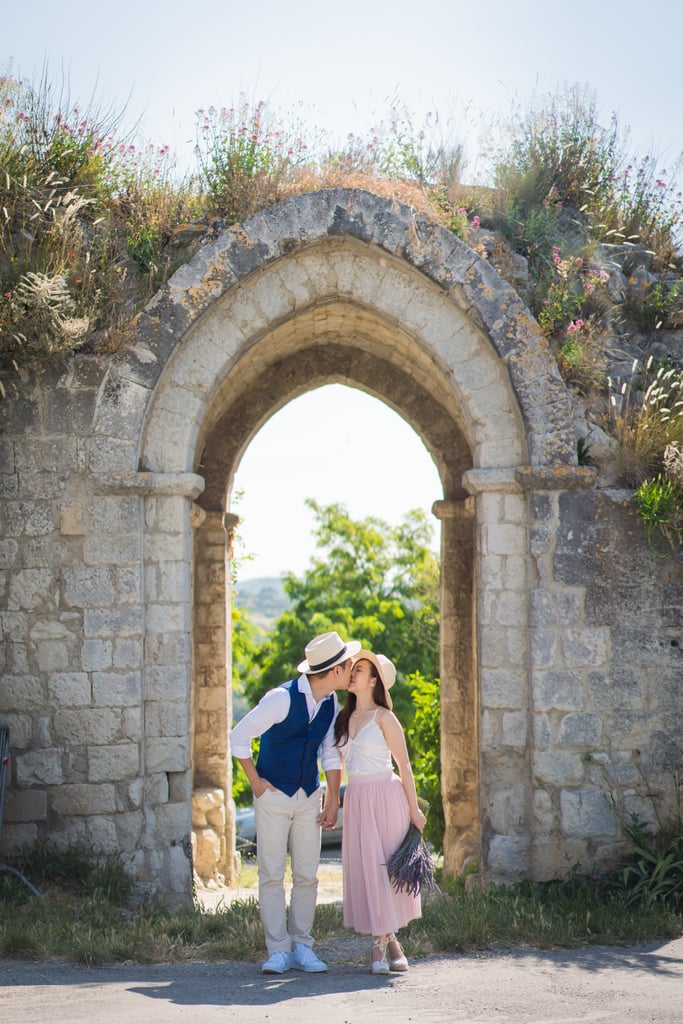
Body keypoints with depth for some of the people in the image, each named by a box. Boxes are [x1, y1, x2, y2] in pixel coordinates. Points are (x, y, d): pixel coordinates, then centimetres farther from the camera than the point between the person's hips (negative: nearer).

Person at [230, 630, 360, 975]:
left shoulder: (331, 703, 2)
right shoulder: (282, 698, -18)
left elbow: (331, 755, 9)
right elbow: (239, 737, -12)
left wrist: (333, 802, 5)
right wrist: (255, 781, -7)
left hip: (309, 797, 5)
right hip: (274, 793, -5)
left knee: (307, 875, 4)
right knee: (271, 875, -3)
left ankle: (302, 947, 12)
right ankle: (278, 951, 2)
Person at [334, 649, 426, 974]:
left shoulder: (383, 717, -4)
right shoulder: (345, 718, 12)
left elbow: (404, 765, -3)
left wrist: (414, 809, -4)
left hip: (385, 797, -5)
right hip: (356, 799, 5)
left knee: (386, 866, -3)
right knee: (364, 868, 1)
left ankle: (382, 942, 6)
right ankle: (386, 940, 8)